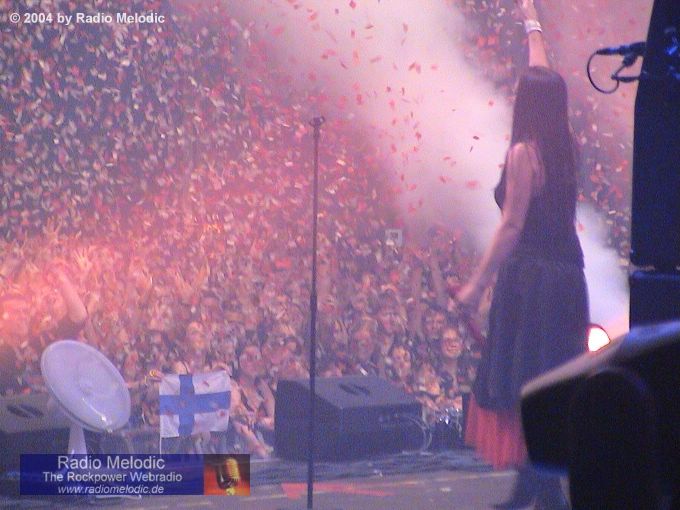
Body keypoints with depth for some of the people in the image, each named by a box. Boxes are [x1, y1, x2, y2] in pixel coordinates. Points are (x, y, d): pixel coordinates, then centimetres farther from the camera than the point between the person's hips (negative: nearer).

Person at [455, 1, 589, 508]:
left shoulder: (524, 152, -13)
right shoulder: (564, 146, 7)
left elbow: (512, 226, -16)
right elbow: (545, 82, 23)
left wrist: (477, 284, -14)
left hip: (530, 276, -8)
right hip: (567, 272, 8)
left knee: (523, 385, -3)